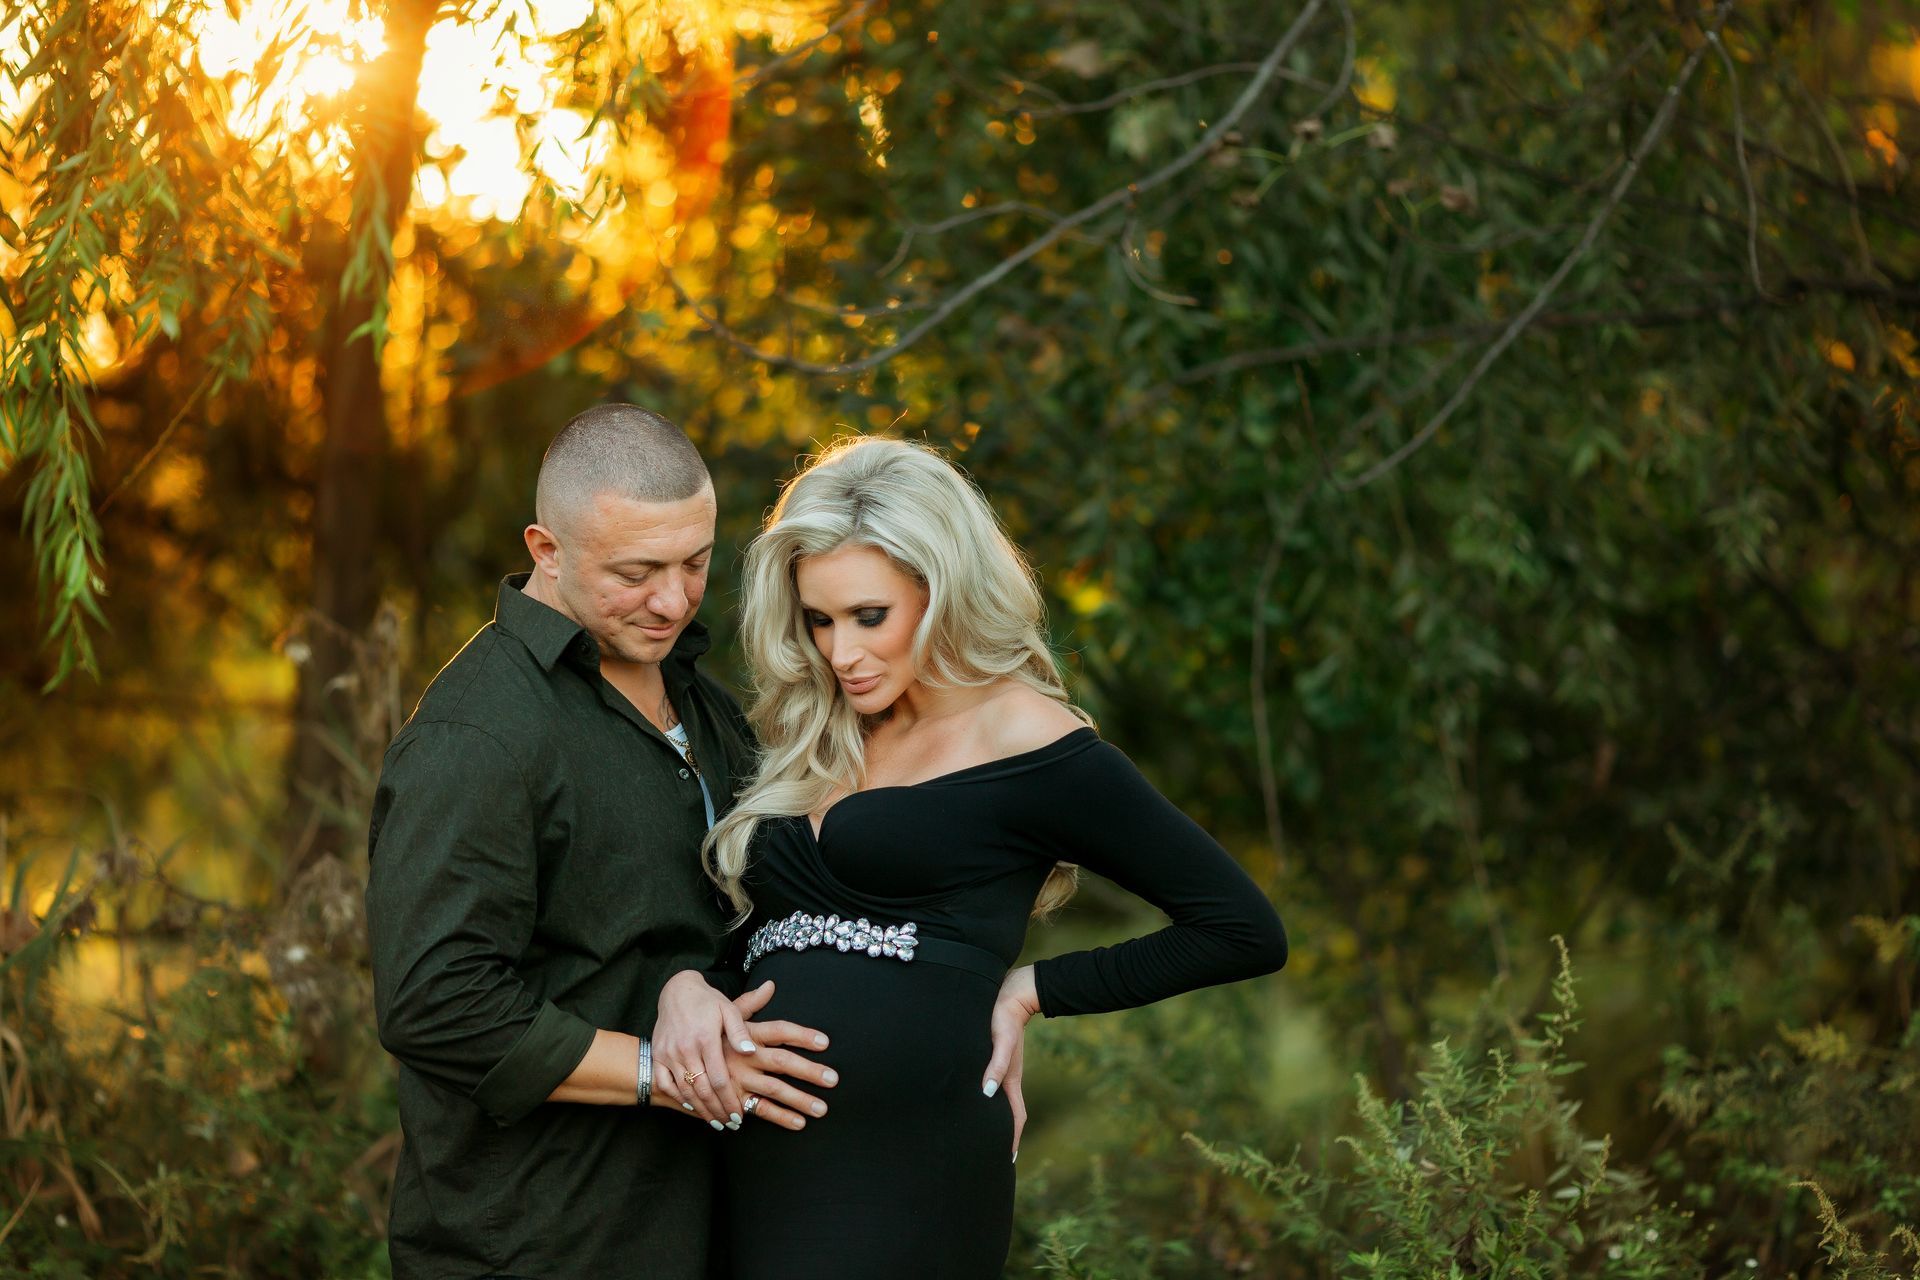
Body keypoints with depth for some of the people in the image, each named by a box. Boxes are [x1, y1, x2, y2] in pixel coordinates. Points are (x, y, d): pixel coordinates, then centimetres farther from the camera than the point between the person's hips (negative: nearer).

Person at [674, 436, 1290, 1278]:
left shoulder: (1027, 742, -2)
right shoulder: (814, 742, 18)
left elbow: (1245, 931, -3)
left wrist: (1030, 990, -2)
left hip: (907, 1177, -7)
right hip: (764, 1165, 7)